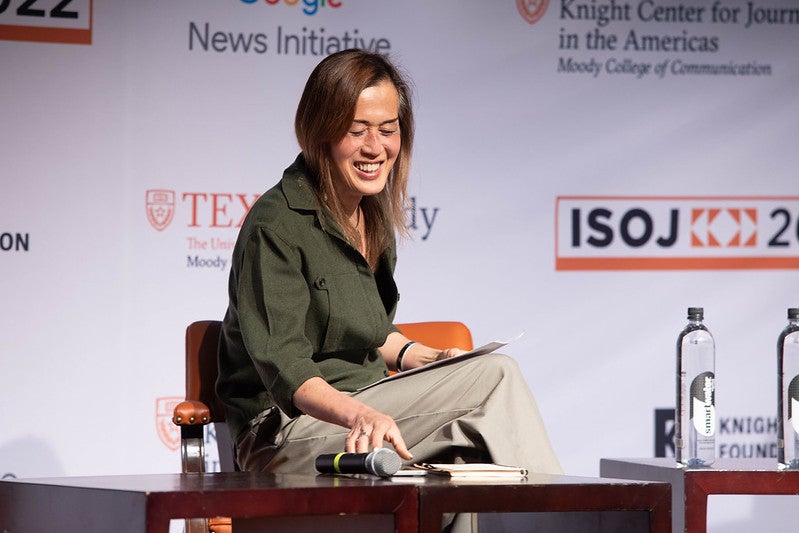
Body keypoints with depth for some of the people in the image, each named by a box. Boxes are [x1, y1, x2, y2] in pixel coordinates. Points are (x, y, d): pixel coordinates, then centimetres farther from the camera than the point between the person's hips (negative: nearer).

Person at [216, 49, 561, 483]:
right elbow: (284, 365, -25)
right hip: (286, 427, -8)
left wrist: (423, 358, 6)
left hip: (365, 401, 8)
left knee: (496, 372, -17)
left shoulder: (374, 212, 11)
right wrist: (358, 416, -42)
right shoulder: (276, 225, -16)